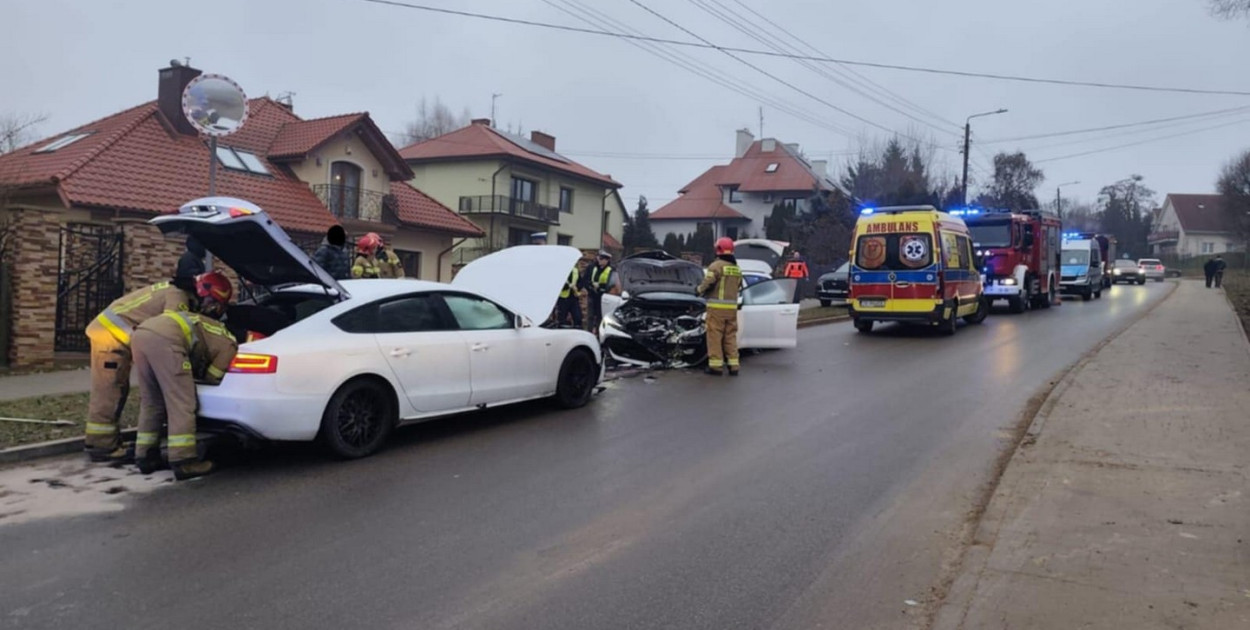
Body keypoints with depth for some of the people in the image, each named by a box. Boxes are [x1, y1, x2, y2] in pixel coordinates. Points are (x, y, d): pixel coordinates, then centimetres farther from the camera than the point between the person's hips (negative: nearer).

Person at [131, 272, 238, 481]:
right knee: (181, 404, -3)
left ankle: (146, 456, 21)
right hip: (164, 339, -8)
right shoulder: (229, 344, 15)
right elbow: (212, 378, 16)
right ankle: (184, 462, -5)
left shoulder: (205, 327, 39)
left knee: (151, 403, 19)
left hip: (142, 333, 9)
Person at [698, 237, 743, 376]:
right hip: (732, 307, 6)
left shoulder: (716, 265, -11)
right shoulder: (737, 268, 12)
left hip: (717, 307, -6)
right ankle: (733, 365, 12)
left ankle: (716, 365, 0)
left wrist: (699, 290, 2)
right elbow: (739, 286, 17)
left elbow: (708, 283, -16)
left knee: (715, 336, 0)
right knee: (731, 336, 12)